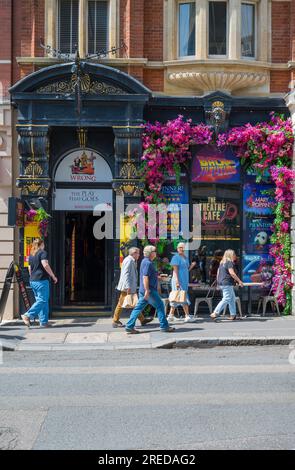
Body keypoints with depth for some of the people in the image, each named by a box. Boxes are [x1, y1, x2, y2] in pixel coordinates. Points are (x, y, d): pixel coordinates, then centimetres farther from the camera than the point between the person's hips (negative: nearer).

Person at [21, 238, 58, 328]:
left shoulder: (31, 255, 17)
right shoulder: (42, 253, -6)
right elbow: (45, 265, -18)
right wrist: (53, 276, -12)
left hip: (32, 281, 8)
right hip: (42, 280, -8)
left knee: (39, 300, 10)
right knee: (42, 300, -7)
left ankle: (44, 322, 7)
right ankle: (28, 315, -19)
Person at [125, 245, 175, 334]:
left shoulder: (145, 261, 18)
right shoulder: (148, 263, -14)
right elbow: (145, 277, -22)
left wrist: (159, 277, 30)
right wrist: (147, 290, -25)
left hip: (145, 290, 10)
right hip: (149, 290, -10)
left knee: (138, 308, 7)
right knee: (160, 306, 0)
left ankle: (129, 326, 5)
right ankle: (164, 326, 5)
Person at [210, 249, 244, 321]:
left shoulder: (222, 263, 17)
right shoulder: (230, 262, -10)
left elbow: (218, 273, 19)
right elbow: (232, 273, -19)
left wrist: (218, 282, 25)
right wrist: (239, 281, -14)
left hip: (222, 283, 10)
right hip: (227, 283, -10)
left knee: (232, 299, 14)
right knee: (226, 299, -9)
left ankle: (233, 315, 14)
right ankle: (215, 313, -13)